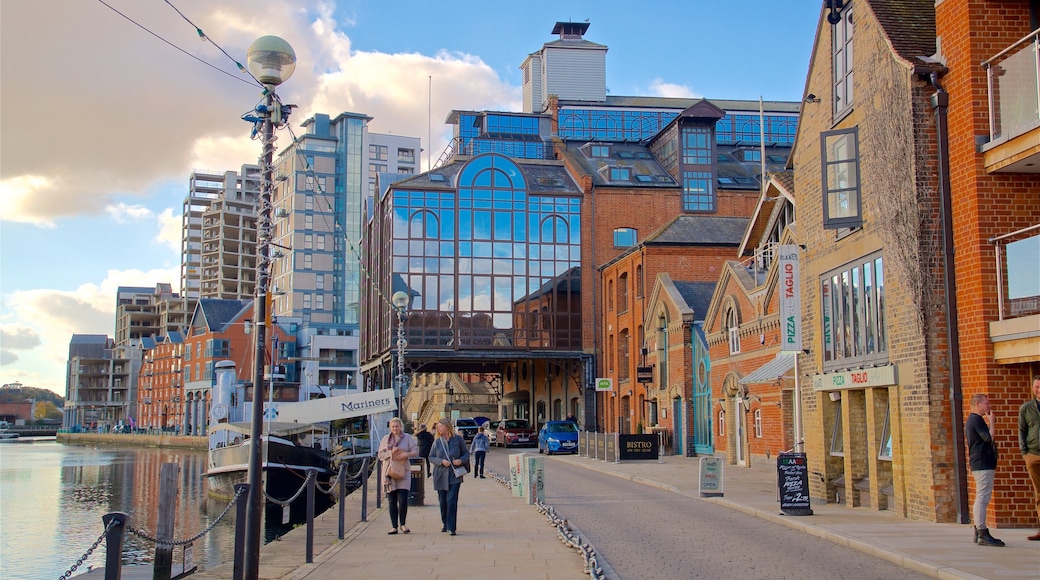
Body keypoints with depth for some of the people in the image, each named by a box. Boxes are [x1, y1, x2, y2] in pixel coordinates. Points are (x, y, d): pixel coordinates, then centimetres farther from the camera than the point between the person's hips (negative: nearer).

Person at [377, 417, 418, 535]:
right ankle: (394, 526, 8)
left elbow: (416, 451, -3)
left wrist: (405, 454, -20)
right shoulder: (385, 439, 10)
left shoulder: (407, 437, 6)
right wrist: (391, 452, -11)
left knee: (403, 500, -9)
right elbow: (380, 455, 5)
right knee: (392, 502, 2)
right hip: (389, 472, 2)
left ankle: (403, 524, 8)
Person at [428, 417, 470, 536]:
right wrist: (441, 461, -12)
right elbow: (431, 457, 6)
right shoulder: (437, 441, 3)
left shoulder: (458, 439, -1)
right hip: (440, 475, 2)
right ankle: (444, 523, 30)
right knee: (442, 501, 9)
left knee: (452, 500, -11)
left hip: (454, 475, -2)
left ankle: (451, 527, -7)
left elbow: (466, 453, 8)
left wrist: (461, 460, -12)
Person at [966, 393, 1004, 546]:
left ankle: (978, 533, 15)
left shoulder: (971, 420, 20)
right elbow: (989, 438, -22)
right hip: (983, 465, -11)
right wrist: (991, 421, -11)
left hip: (979, 465, 11)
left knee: (981, 499, 12)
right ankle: (983, 534, -16)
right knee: (983, 498, -13)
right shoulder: (977, 419, -13)